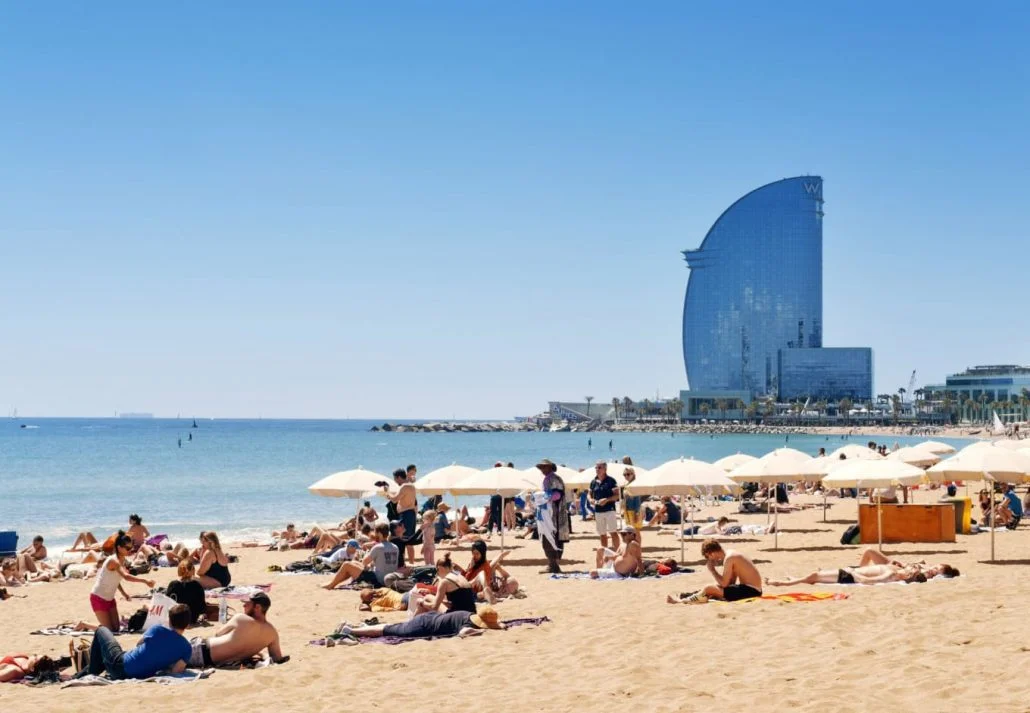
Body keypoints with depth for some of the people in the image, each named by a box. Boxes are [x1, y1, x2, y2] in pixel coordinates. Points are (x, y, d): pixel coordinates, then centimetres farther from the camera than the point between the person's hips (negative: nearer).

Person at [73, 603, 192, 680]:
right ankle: (78, 676, 39)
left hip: (121, 667, -4)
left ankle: (90, 674, 21)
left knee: (101, 631, 23)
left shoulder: (158, 630, -9)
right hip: (142, 677, 4)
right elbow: (176, 671, -16)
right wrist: (163, 662, 6)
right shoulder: (186, 647, -7)